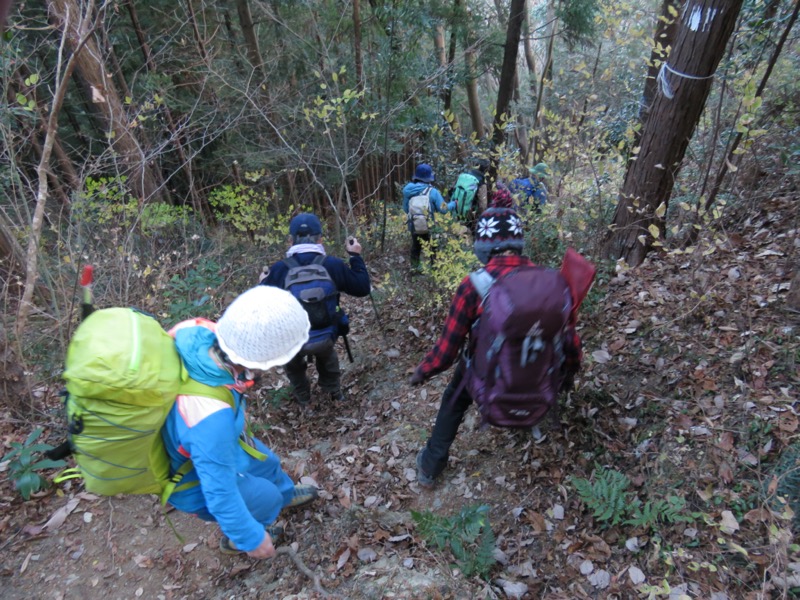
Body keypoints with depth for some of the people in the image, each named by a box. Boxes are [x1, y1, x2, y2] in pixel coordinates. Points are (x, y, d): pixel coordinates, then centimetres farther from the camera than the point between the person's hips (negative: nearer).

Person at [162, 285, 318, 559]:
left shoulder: (196, 332, -30)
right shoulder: (211, 418, -48)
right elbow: (220, 493, -33)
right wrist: (252, 539, -15)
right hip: (199, 478, -6)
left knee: (265, 463, 29)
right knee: (266, 498, 20)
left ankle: (287, 495, 62)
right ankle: (234, 539, 52)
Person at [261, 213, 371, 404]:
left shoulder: (279, 269, -12)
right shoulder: (333, 265, -13)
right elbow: (363, 288, 1)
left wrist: (263, 282, 24)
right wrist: (356, 256, 11)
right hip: (326, 336, 1)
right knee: (326, 351, 38)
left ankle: (302, 395, 51)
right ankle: (333, 390, 50)